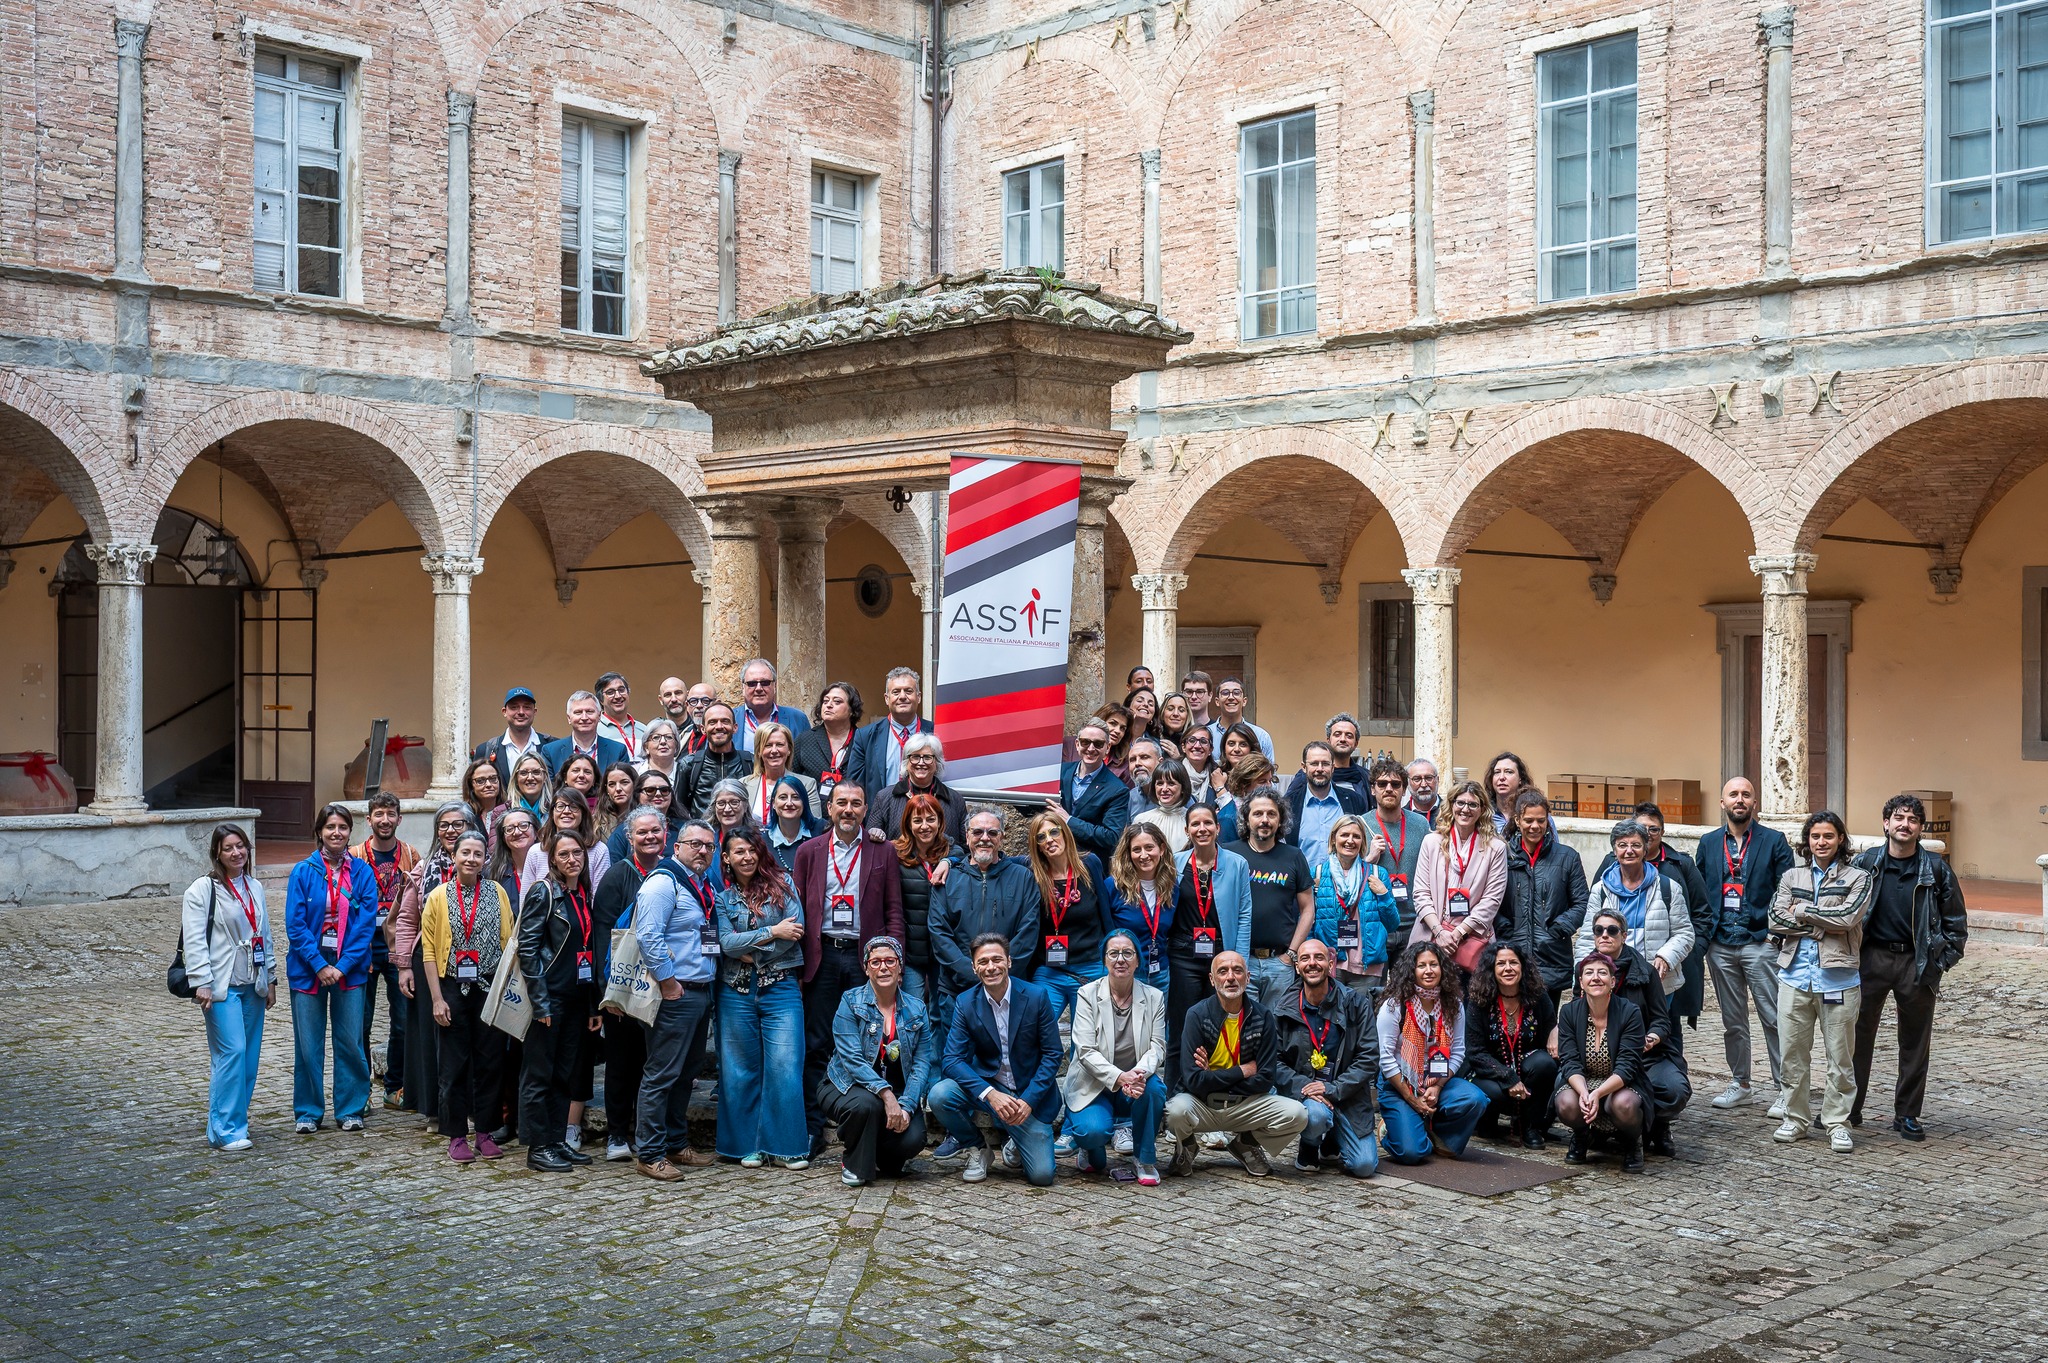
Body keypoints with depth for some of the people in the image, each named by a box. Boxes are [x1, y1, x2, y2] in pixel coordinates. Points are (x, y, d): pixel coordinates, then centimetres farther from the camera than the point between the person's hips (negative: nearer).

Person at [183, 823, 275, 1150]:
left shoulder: (255, 887, 15)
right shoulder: (202, 890, -5)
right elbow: (195, 942, -11)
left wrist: (270, 979, 18)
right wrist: (202, 983, -17)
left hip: (252, 985, 7)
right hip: (221, 987, -7)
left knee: (250, 1056, 5)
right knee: (232, 1052, -14)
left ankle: (234, 1121, 14)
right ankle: (225, 1130, -9)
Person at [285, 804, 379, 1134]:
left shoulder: (362, 873, 1)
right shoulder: (303, 872, -1)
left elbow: (366, 924, -3)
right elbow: (295, 924, -4)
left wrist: (343, 966, -11)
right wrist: (319, 965, -12)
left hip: (349, 967, 1)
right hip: (309, 967, 0)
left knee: (351, 1042, 4)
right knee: (308, 1044, 5)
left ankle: (351, 1109, 16)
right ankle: (308, 1111, 17)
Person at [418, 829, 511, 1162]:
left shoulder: (497, 893, 3)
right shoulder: (438, 897, 1)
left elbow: (508, 941, 4)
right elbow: (429, 951, -1)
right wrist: (437, 998, -7)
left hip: (490, 988, 1)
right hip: (453, 989, -1)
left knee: (489, 1061, 5)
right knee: (454, 1065, 3)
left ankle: (485, 1132, 15)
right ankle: (456, 1136, 11)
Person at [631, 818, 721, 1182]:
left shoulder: (706, 888, 17)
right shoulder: (663, 882, -11)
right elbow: (648, 936, -21)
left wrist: (710, 984, 14)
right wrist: (667, 982, -19)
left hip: (702, 992, 9)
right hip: (676, 994, -9)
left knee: (687, 1073, 16)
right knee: (662, 1075, -6)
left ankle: (677, 1144, 25)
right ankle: (649, 1154, -1)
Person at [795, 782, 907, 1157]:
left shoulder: (883, 853, 7)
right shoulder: (809, 852, 10)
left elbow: (894, 911, 5)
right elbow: (797, 907, 8)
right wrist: (798, 958, 0)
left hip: (865, 957, -1)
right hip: (822, 955, 1)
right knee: (816, 1046, 2)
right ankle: (813, 1129, 8)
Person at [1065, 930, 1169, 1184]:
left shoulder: (1153, 997, 2)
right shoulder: (1088, 994, -6)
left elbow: (1157, 1046, -7)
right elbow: (1086, 1050, -14)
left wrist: (1140, 1073, -30)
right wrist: (1119, 1077, -31)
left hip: (1135, 1085, 3)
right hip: (1094, 1085, -2)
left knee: (1154, 1087, -32)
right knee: (1093, 1130, -32)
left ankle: (1145, 1160, -7)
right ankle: (1094, 1153, 10)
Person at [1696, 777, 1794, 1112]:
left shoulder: (1774, 841, 1)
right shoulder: (1708, 843, 11)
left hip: (1760, 943, -3)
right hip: (1721, 946, 4)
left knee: (1774, 1019, -4)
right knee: (1732, 1021, 12)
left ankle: (1784, 1088, 3)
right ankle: (1739, 1084, 22)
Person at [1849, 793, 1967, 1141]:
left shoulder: (1936, 869, 0)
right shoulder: (1864, 863, 0)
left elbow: (1956, 922, 6)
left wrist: (1940, 963, 0)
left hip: (1917, 964, 0)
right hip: (1872, 959, 0)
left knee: (1915, 1044, 7)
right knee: (1857, 1036, 3)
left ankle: (1907, 1115, 17)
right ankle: (1847, 1109, 13)